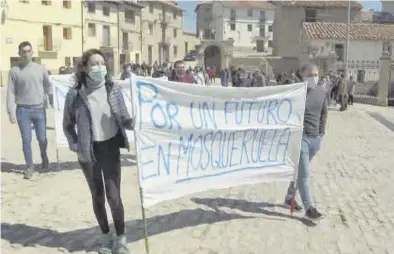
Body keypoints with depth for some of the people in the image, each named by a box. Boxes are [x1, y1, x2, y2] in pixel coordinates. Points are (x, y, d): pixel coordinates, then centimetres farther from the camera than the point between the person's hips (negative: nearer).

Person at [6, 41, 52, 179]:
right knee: (26, 140, 3)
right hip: (22, 111, -1)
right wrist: (11, 112, -7)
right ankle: (30, 167, 17)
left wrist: (55, 104, 0)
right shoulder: (14, 71, 0)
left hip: (39, 109, 1)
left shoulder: (40, 69, 4)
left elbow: (48, 87, 7)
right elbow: (11, 93, -1)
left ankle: (44, 155, 37)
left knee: (42, 139, 6)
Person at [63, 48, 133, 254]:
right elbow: (68, 125, 4)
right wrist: (75, 146, -6)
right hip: (88, 151, 0)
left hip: (110, 147, 0)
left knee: (113, 196, 0)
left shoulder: (114, 90, -4)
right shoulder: (75, 94, -7)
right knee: (97, 196, 13)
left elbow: (123, 118, 0)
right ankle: (106, 237, 31)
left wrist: (134, 123, -21)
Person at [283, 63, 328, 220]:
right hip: (300, 137, -6)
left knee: (300, 171, 17)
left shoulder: (321, 92, 6)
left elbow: (323, 113, 17)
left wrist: (321, 133, 12)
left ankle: (289, 197, 34)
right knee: (304, 173, -3)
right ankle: (309, 208, 5)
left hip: (315, 138, 6)